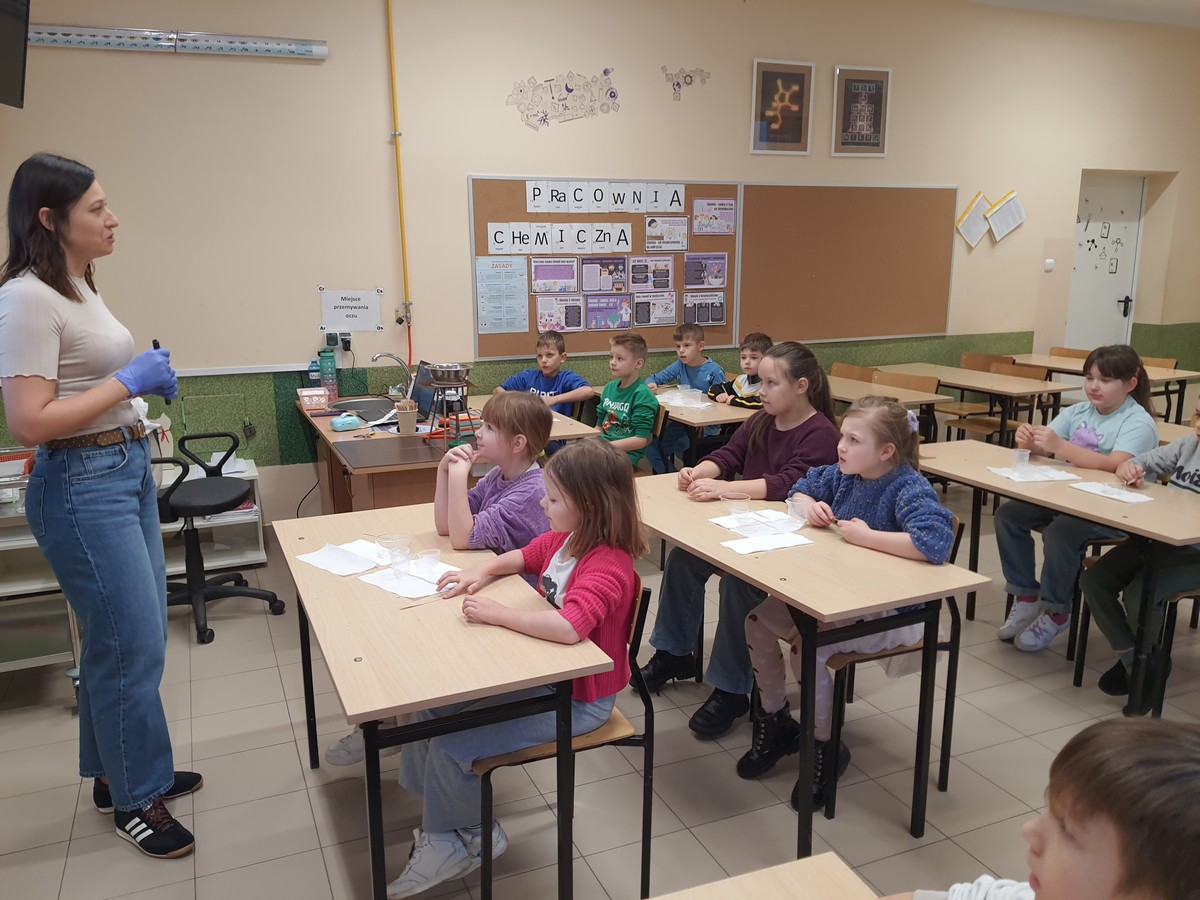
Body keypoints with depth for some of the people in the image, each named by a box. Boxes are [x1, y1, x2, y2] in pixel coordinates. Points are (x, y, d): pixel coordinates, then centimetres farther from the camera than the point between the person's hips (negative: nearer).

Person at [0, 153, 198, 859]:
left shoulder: (80, 286, 12)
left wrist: (150, 378, 11)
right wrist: (129, 380, -19)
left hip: (130, 469, 10)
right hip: (83, 484, -10)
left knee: (134, 635, 18)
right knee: (133, 645, 0)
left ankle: (118, 770, 36)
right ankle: (135, 798, 20)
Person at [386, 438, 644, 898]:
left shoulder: (608, 566, -28)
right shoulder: (563, 538, 0)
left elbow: (567, 627, -44)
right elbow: (521, 557, 20)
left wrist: (496, 613, -32)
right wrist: (482, 571, 0)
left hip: (577, 699, -9)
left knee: (450, 744, -12)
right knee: (430, 709, 4)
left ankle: (456, 841, 17)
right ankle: (445, 818, 21)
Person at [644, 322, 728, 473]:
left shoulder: (714, 371, -11)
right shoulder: (679, 366, 5)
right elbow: (655, 379, 13)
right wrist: (651, 384, -8)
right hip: (682, 423, 6)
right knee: (652, 450, -5)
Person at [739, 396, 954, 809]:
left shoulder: (910, 489, -23)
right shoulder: (844, 475, 0)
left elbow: (936, 542, -40)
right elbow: (803, 486, 19)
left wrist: (866, 536, -31)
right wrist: (808, 504, -6)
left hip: (892, 612, -8)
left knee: (807, 646, -28)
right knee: (757, 619, -2)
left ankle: (825, 748, -1)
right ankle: (775, 722, 18)